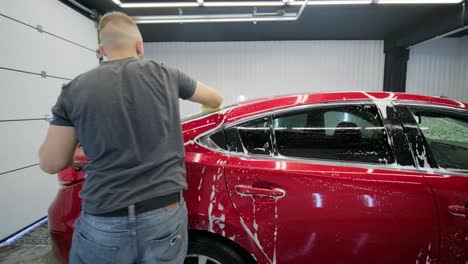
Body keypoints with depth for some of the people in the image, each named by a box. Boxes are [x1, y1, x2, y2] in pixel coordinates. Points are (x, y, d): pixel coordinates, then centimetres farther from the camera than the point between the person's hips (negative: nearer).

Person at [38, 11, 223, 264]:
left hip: (103, 224, 0)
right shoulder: (166, 76, -1)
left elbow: (51, 163, 2)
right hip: (166, 216, 1)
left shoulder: (74, 90, -3)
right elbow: (216, 99, 14)